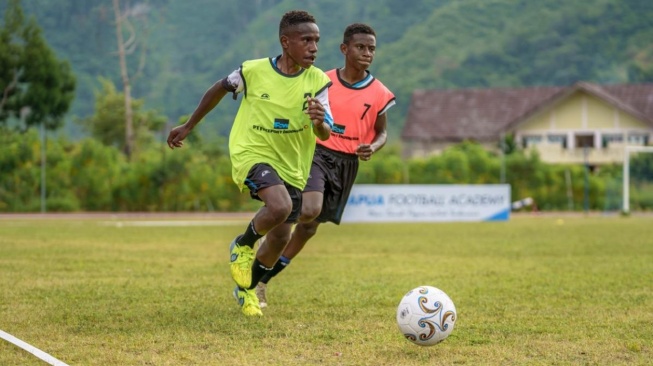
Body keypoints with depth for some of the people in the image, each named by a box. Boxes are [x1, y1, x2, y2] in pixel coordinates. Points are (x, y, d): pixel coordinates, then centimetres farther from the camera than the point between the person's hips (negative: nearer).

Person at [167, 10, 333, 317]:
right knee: (280, 206, -32)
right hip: (252, 154, -4)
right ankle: (242, 245, -1)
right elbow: (219, 89, 6)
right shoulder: (254, 71, -13)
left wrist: (319, 122, -41)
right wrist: (188, 127, 14)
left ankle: (247, 289, 36)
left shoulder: (318, 82, -10)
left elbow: (325, 134, -16)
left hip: (292, 167, 4)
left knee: (280, 239, 8)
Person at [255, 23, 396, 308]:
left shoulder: (379, 94, 1)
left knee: (311, 225, 5)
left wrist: (373, 147, -10)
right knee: (310, 210, -28)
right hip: (317, 153, -3)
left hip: (347, 164, 3)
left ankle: (262, 279, 19)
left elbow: (381, 132, 12)